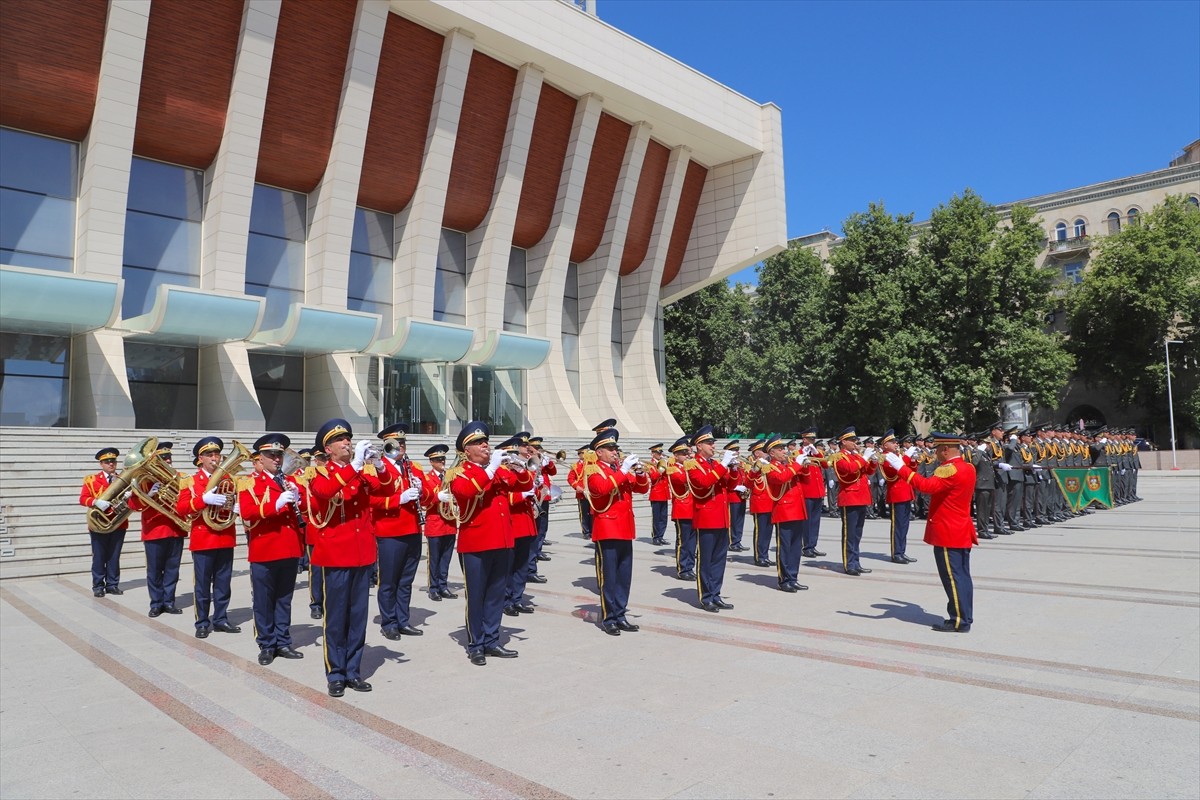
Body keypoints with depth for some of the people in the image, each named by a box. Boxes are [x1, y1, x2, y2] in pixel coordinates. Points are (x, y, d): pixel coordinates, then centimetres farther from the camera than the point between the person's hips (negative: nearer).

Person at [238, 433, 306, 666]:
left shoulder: (290, 481, 14)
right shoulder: (249, 482, -1)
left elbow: (307, 510, 10)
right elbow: (247, 513, -16)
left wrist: (297, 497, -10)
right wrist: (276, 504, -26)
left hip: (290, 549, 4)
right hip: (264, 551, -4)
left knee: (284, 599, 12)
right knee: (263, 601, 5)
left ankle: (283, 643, 20)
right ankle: (266, 645, 15)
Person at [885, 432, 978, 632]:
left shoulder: (949, 470, -20)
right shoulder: (968, 468, 11)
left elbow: (927, 485, -34)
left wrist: (901, 467, -32)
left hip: (947, 534, -10)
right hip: (962, 533, 10)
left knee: (953, 577, -3)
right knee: (962, 576, 14)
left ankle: (959, 621, 2)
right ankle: (965, 617, 21)